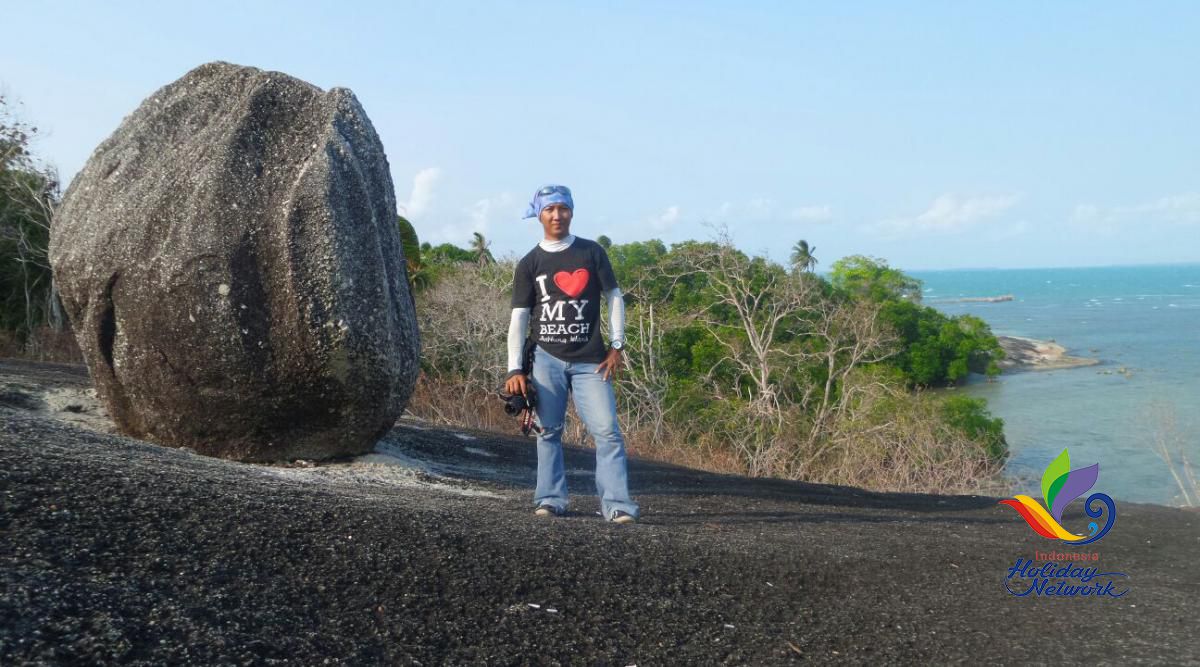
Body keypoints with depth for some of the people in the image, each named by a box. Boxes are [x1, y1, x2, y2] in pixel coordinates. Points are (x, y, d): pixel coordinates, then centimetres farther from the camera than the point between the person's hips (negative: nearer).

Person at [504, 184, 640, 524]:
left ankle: (617, 504, -7)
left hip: (590, 361, 0)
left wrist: (616, 345, 1)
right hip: (545, 358, 1)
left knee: (607, 431, -8)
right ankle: (551, 500, 13)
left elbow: (614, 297, 10)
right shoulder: (529, 263, 6)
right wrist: (515, 369, -4)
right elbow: (519, 318, 3)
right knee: (548, 431, 3)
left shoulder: (592, 252, 6)